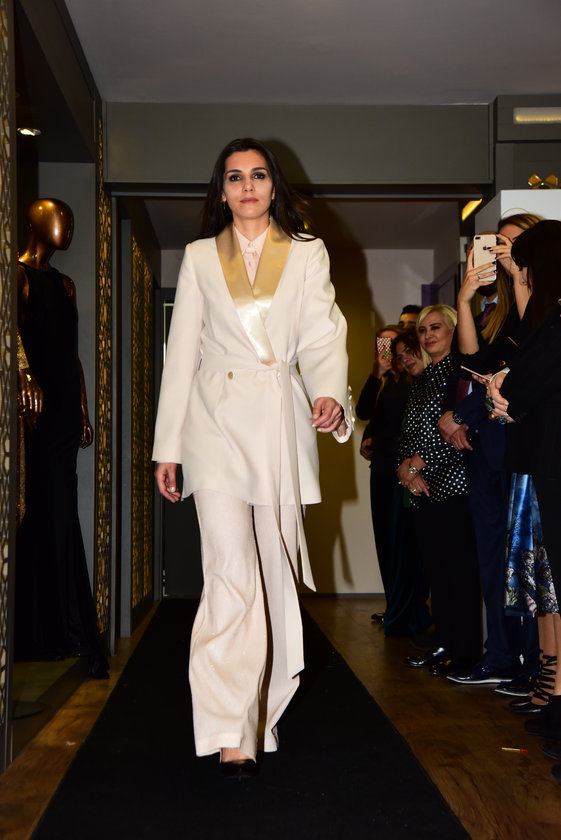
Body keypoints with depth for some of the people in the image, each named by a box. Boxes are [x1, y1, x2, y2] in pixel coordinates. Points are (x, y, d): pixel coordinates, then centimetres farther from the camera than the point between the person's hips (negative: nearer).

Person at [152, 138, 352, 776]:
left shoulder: (308, 254, 12)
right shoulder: (200, 257, 11)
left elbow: (322, 337, 0)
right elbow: (182, 353, 9)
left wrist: (330, 394, -22)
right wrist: (167, 445, 5)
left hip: (280, 424, 2)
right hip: (217, 422, -1)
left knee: (272, 576, 9)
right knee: (232, 574, -15)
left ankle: (260, 711, 26)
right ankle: (230, 731, -12)